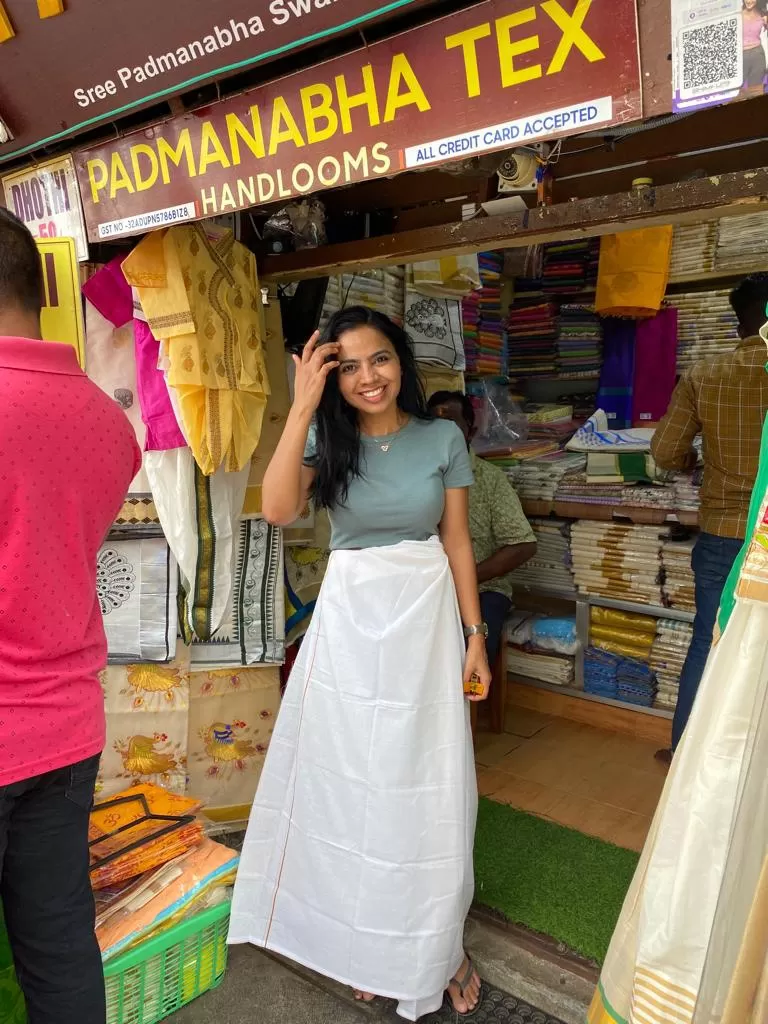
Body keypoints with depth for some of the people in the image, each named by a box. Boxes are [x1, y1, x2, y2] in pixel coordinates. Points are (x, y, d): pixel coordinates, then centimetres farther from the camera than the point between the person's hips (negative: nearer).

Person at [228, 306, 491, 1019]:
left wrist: (474, 634, 0)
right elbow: (277, 509, -21)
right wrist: (303, 405, -23)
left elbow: (457, 541, 2)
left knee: (427, 786, 7)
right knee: (351, 781, 12)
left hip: (426, 618, 0)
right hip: (348, 620, 1)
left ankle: (434, 946, 32)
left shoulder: (443, 438, -2)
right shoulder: (327, 438, -3)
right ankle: (365, 941, 36)